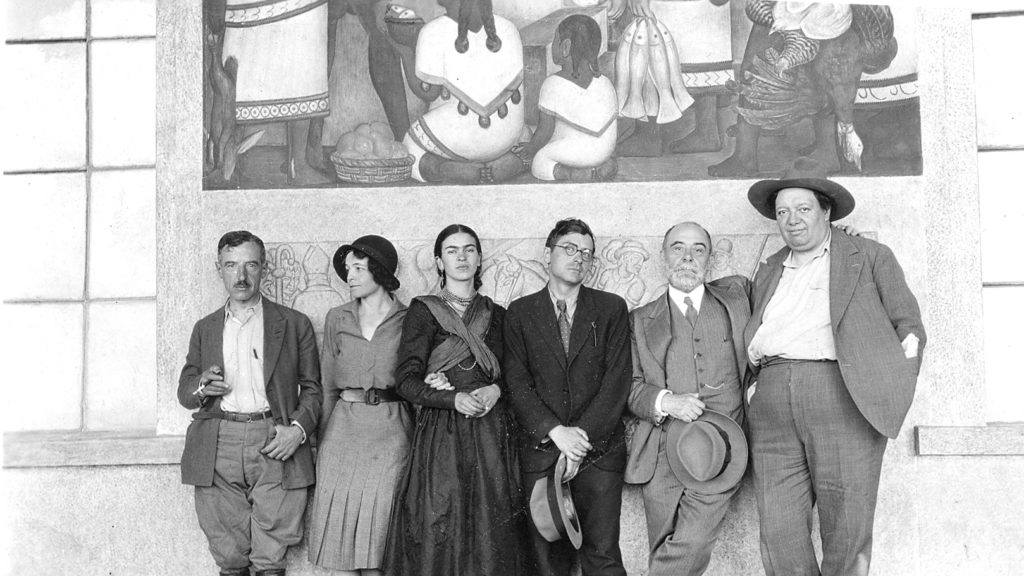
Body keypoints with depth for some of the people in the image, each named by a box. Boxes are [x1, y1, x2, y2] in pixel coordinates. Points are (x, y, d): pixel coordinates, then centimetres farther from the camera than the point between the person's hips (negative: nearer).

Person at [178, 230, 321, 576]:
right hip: (217, 451, 2)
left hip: (275, 447, -2)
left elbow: (311, 389, 10)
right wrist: (201, 387, -5)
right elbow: (184, 392, 19)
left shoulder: (294, 324, 11)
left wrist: (299, 428, -8)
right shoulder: (205, 328, 18)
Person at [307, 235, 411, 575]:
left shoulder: (408, 320, 1)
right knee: (342, 528, 2)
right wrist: (321, 444, 9)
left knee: (379, 533, -2)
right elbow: (328, 387, 11)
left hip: (391, 432, -2)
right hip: (344, 429, 2)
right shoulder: (338, 318, 8)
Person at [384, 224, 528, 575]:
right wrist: (454, 398, -17)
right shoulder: (423, 312, 3)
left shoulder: (496, 315, 12)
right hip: (441, 433, -2)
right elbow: (407, 380, -4)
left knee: (491, 531, 1)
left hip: (491, 431, 3)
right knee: (437, 535, -4)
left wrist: (496, 390, -7)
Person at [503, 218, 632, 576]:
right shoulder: (521, 312, 8)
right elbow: (517, 383, 0)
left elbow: (617, 381, 0)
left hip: (600, 449, 0)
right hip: (541, 450, 0)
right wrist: (556, 432, -13)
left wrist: (583, 436, -10)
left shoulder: (612, 309, 8)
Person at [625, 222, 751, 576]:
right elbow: (629, 387, 6)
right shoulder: (641, 320, 13)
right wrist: (664, 401, -11)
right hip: (662, 456, 1)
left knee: (691, 547, -19)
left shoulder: (737, 296, 14)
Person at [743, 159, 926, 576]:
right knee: (780, 540, -2)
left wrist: (894, 390, -1)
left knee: (847, 538, -4)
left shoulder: (870, 257, 11)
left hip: (845, 402, -3)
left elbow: (908, 326, 10)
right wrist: (757, 381, 9)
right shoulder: (768, 272, 24)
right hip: (773, 411, 4)